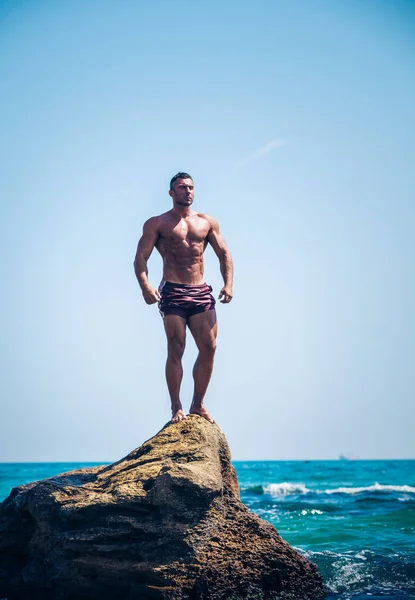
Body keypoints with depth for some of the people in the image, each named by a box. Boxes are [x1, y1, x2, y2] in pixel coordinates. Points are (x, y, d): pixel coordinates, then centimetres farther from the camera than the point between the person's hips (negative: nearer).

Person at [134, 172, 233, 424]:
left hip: (201, 292, 4)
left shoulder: (207, 222, 17)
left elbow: (224, 254, 16)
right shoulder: (157, 223, 7)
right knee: (176, 350, -8)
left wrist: (228, 283, -1)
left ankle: (198, 404, 11)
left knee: (209, 348, -3)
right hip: (172, 292, -3)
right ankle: (177, 407, 1)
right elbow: (141, 257, -1)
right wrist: (145, 285, -19)